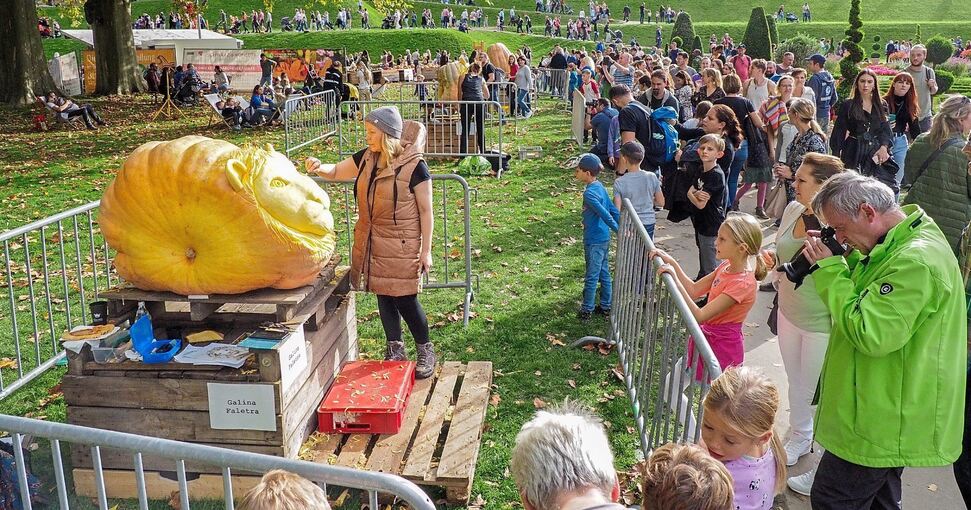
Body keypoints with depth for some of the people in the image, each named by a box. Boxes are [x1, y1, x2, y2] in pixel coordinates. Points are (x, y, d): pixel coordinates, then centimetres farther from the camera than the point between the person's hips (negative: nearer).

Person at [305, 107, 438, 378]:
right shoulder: (367, 157, 1)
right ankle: (395, 350, 29)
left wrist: (426, 251, -11)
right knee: (384, 296, 13)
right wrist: (318, 167, -11)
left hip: (402, 246, -6)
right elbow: (335, 172, 13)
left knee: (405, 299, -3)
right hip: (371, 242, 6)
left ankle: (426, 351, 18)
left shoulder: (414, 166, -16)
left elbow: (425, 210, -12)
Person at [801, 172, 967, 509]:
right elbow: (870, 301, 18)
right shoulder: (902, 244, 6)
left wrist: (831, 270, -21)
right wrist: (844, 261, 0)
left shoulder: (916, 261, -27)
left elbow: (870, 335, -29)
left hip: (881, 423, -10)